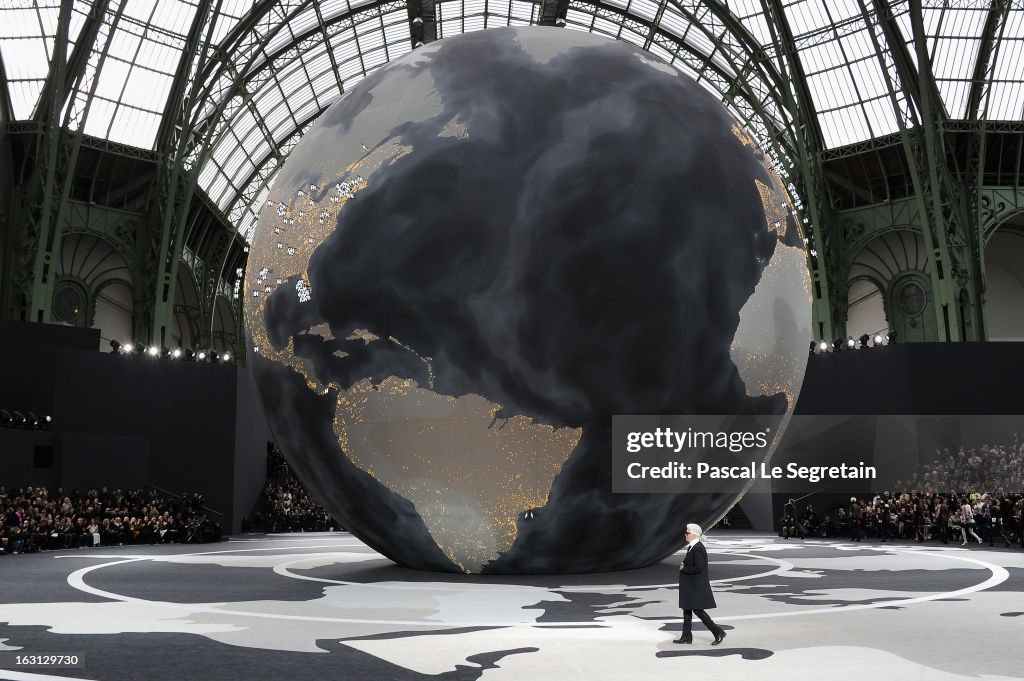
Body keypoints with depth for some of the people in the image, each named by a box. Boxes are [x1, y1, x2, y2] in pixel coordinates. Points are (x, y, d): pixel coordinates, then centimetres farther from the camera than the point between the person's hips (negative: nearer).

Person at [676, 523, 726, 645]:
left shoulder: (697, 548, -22)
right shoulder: (692, 547, 9)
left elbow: (698, 568, -27)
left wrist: (683, 569, -16)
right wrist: (683, 566, 3)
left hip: (696, 585, -10)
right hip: (690, 585, 10)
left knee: (697, 609, -4)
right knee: (687, 609, 13)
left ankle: (718, 632, 5)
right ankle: (686, 636, 20)